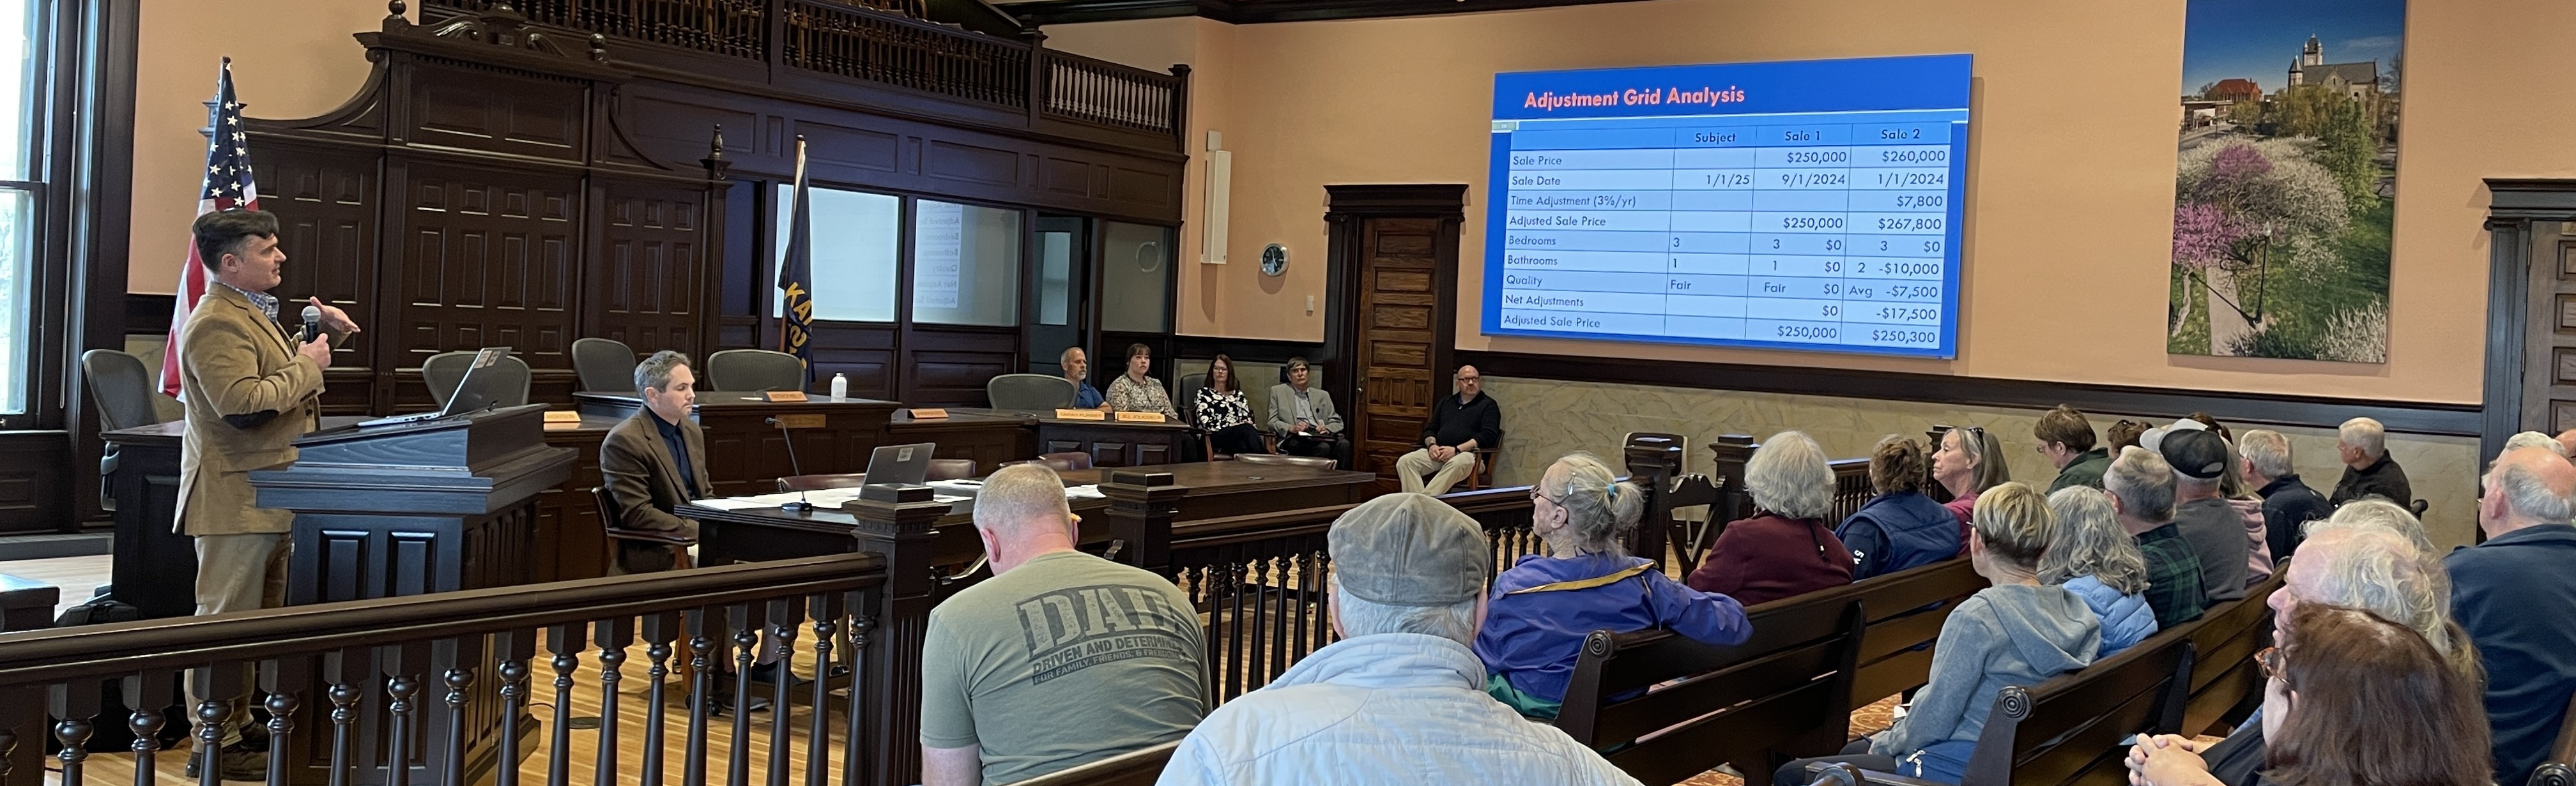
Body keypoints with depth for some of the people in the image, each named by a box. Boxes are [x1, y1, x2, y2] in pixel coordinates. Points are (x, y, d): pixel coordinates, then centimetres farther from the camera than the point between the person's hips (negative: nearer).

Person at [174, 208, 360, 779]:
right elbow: (243, 403, -27)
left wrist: (326, 334, 14)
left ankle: (242, 725, 25)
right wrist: (306, 366, -17)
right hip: (237, 501, -11)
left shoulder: (253, 313, 18)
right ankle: (216, 746, 1)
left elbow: (280, 376, 30)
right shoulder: (217, 325, -17)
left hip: (268, 497, 11)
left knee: (259, 619, 16)